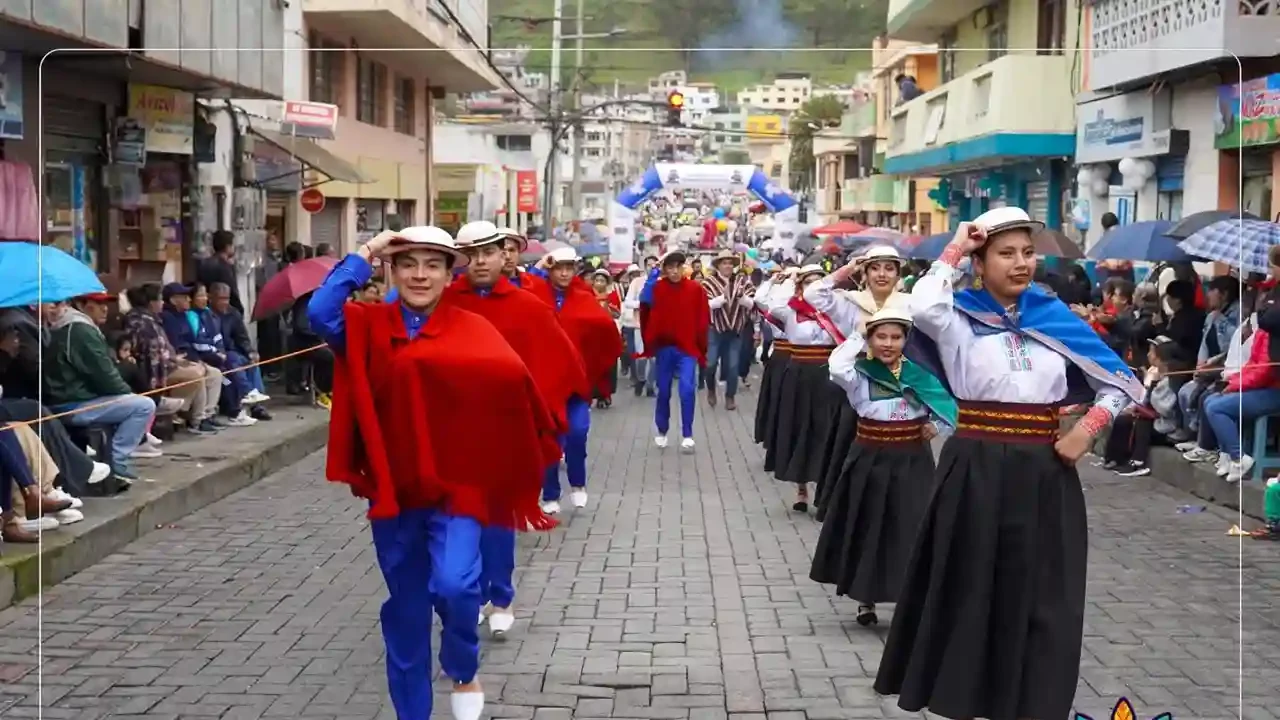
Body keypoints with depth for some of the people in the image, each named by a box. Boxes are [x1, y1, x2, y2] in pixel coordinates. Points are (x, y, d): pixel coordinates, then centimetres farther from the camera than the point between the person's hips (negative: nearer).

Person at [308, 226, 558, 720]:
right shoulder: (369, 327, 0)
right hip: (392, 486, 2)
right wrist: (364, 256, -14)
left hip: (456, 484, -2)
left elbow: (510, 374, -17)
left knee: (454, 584, -21)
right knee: (405, 607, 12)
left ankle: (463, 674, 10)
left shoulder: (471, 329, -2)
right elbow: (320, 314, -20)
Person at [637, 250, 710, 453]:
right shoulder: (657, 287, -4)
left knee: (687, 390, -13)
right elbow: (645, 304, -27)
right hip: (663, 347, 1)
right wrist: (654, 272, -26)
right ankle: (662, 432, 29)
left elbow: (703, 321, 0)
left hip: (687, 348, -1)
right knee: (663, 392, 11)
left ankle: (687, 435, -2)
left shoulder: (696, 289, -4)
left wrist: (701, 350, -1)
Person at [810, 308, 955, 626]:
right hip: (871, 461, -1)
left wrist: (937, 424, -9)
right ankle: (866, 599, 20)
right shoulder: (861, 374, -6)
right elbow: (836, 367, -27)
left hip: (911, 462, 1)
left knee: (910, 531, 2)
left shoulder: (922, 372, 1)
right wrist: (858, 337, -16)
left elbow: (950, 402, 9)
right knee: (868, 529, 7)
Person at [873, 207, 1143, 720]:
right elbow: (922, 306, -27)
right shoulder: (960, 318, -2)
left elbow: (1121, 382, 11)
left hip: (1042, 473, 3)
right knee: (970, 587, 6)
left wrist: (1087, 430, -4)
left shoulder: (1056, 317, 6)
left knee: (1039, 593, 8)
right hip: (975, 470, -3)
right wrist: (954, 250, -12)